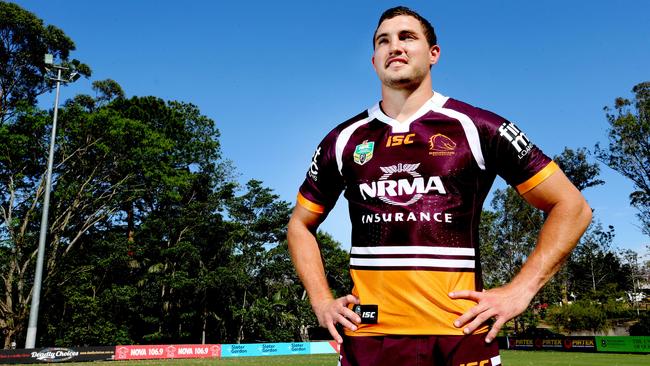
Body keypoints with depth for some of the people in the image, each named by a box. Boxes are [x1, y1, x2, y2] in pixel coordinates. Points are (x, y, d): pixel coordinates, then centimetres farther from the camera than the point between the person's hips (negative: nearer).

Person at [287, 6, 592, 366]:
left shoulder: (476, 128, -1)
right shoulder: (343, 141, 6)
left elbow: (572, 207, 3)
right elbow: (301, 225, 18)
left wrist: (519, 290, -6)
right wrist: (322, 302, 6)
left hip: (461, 335, -1)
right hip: (365, 337, 2)